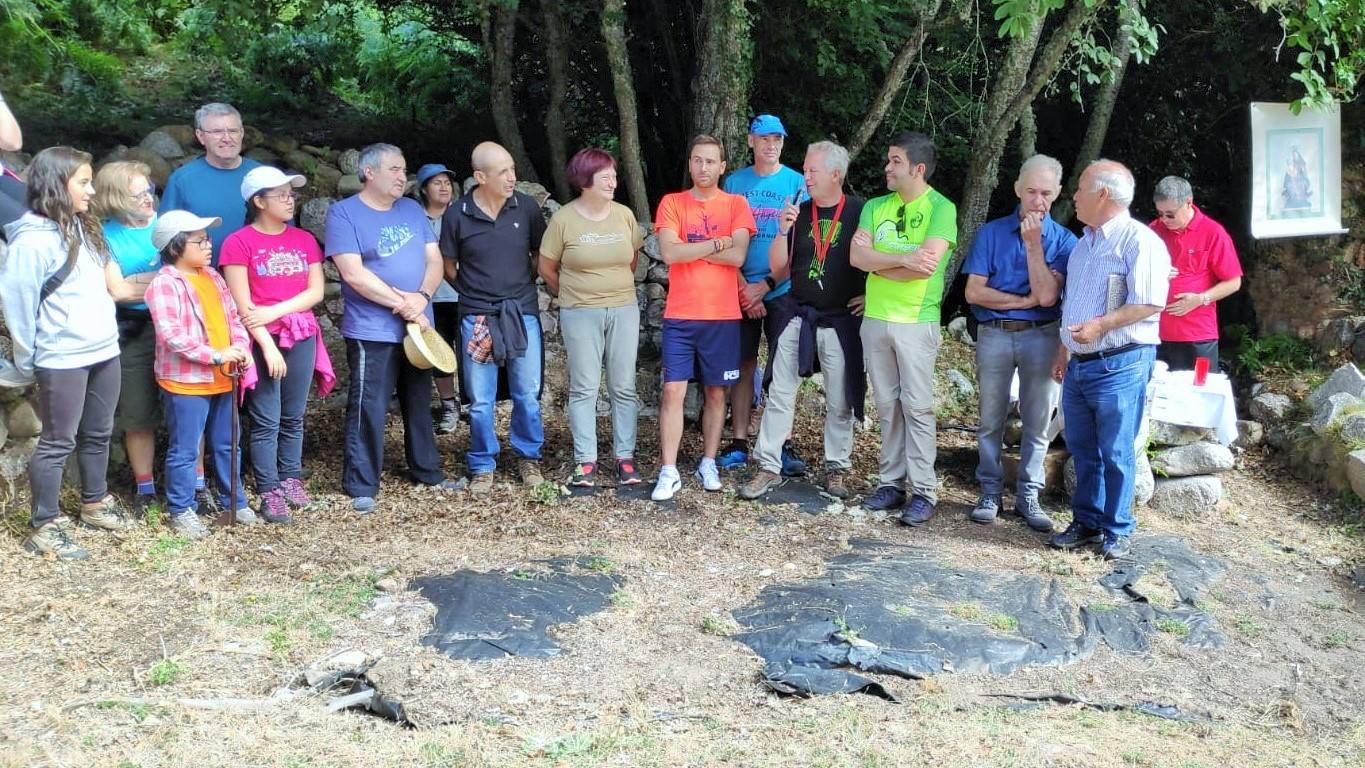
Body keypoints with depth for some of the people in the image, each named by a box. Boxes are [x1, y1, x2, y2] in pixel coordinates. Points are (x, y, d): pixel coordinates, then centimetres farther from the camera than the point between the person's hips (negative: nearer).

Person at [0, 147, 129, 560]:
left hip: (104, 350, 8)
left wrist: (106, 332, 14)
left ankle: (94, 502, 36)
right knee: (58, 442, 1)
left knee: (98, 433, 19)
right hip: (62, 359, -8)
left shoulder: (82, 228, 8)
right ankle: (44, 526, 12)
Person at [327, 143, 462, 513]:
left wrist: (421, 298, -14)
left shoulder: (412, 209, 10)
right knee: (368, 409, -4)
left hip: (419, 328, 6)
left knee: (420, 403, 17)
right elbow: (354, 274, -17)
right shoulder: (343, 213, -8)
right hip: (372, 332, -6)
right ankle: (361, 485, 5)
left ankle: (427, 470, 30)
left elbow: (434, 260, 6)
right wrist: (404, 303, -15)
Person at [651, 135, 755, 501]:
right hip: (679, 316, 0)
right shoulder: (671, 203, 3)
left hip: (723, 316, 1)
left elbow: (738, 256, -12)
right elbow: (669, 253, -12)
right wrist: (717, 242, -10)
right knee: (673, 391, -4)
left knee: (716, 392, 9)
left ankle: (708, 464, 21)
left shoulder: (736, 204, 2)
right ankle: (669, 472, 0)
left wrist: (690, 248, -9)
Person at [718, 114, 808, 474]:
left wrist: (766, 284, -10)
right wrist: (744, 287, -8)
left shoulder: (797, 183, 1)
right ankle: (738, 445, 9)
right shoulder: (734, 182, 5)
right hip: (742, 290, 1)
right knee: (744, 366, 3)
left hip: (782, 290, -1)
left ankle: (782, 445, 6)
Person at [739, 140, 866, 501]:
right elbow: (778, 271, 4)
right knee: (780, 393, 2)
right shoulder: (798, 212, 4)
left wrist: (872, 294, -5)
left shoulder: (861, 212, -4)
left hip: (841, 319, -3)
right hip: (797, 315, 3)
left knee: (840, 401, 7)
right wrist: (783, 231, -9)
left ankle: (837, 467, 21)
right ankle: (769, 468, 8)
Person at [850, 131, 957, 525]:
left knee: (917, 406, -2)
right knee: (887, 405, 10)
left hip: (916, 321, -5)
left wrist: (878, 261, -8)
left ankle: (923, 490, 4)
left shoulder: (941, 208, -6)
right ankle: (891, 483, 18)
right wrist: (903, 259, -15)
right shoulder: (876, 207, 10)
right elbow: (857, 257, -3)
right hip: (875, 319, 5)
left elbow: (928, 263, -19)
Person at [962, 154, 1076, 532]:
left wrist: (1034, 243, -14)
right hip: (994, 335, 0)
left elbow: (1047, 296, -13)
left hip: (1041, 337, 0)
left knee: (1037, 421, 5)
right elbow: (974, 292, -6)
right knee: (991, 420, 6)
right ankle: (990, 492, 17)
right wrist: (1024, 300, -9)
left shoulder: (1064, 241, 0)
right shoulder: (991, 233, 0)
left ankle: (1028, 496, 16)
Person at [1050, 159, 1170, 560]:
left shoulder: (1139, 241, -11)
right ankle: (1086, 522, 24)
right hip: (1079, 363, 8)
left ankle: (1117, 531, 11)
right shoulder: (1085, 244, 18)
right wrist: (1064, 351, 22)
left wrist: (1101, 325, -25)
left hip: (1119, 365, -8)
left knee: (1116, 452, -1)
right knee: (1082, 449, 13)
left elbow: (1149, 303, -19)